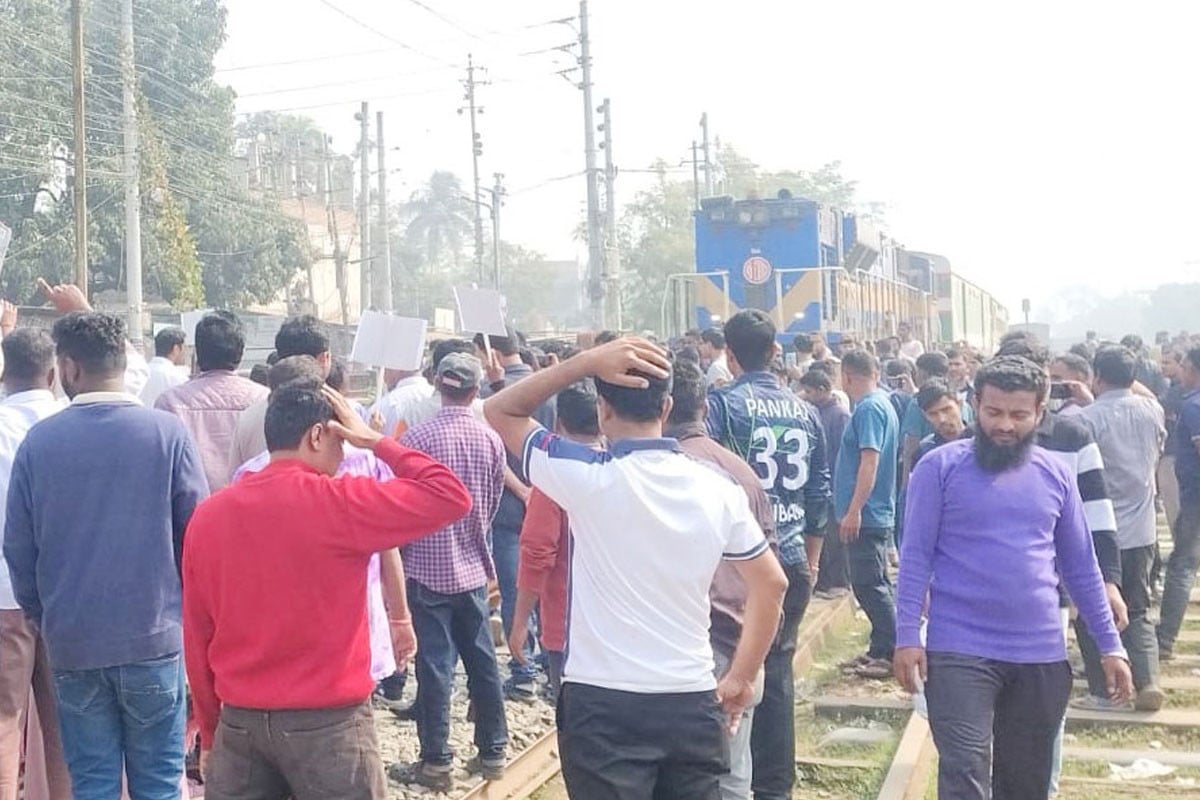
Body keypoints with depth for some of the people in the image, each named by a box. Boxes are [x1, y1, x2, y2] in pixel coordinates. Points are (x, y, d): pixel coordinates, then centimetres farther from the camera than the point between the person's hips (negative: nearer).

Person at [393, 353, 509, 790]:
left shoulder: (417, 438, -13)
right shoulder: (491, 440, -2)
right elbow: (492, 504, 8)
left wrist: (395, 554, 9)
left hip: (428, 568, -4)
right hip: (473, 567, 4)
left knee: (435, 665, 1)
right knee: (482, 660, 12)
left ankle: (436, 763, 7)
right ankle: (492, 752, 22)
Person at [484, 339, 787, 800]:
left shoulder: (586, 478, -13)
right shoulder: (719, 490, 0)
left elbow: (498, 412, 0)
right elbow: (771, 584, 7)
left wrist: (586, 362, -9)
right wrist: (741, 679, 14)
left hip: (604, 704, -4)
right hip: (692, 702, 4)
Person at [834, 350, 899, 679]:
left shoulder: (869, 409, -16)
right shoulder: (883, 404, 15)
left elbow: (869, 462, -23)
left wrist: (854, 511, -24)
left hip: (866, 515, -10)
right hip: (877, 514, 10)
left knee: (869, 585, -6)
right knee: (874, 584, 14)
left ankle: (890, 654, -2)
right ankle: (880, 650, 21)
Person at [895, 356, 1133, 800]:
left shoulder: (1056, 475, 7)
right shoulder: (940, 467, -5)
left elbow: (1081, 567, 13)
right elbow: (915, 556, -5)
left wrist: (1110, 645, 10)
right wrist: (907, 636, -12)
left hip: (1042, 655, 4)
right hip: (959, 651, -4)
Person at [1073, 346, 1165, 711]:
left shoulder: (1086, 419, -17)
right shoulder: (1152, 411, 0)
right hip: (1141, 530, 5)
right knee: (1138, 612, 16)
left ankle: (1102, 691, 10)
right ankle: (1147, 683, 5)